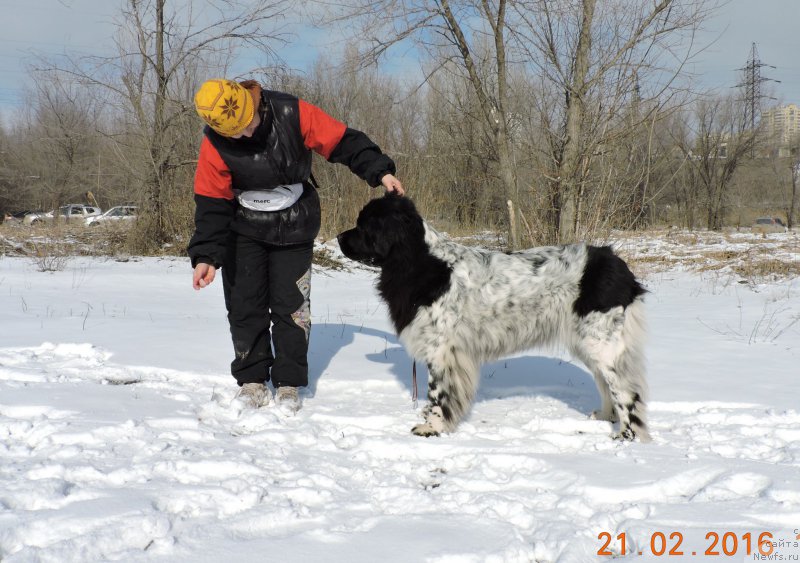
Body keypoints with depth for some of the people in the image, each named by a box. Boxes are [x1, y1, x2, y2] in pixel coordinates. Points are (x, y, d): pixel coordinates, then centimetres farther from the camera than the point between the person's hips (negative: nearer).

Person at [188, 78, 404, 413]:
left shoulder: (293, 114, -22)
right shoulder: (215, 144, -19)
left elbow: (343, 142, -16)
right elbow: (211, 204, -15)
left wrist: (380, 172, -24)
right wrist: (206, 256, -22)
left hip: (294, 228, 0)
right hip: (244, 231, 1)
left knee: (291, 306, -2)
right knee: (244, 305, 0)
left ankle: (288, 384, 7)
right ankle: (252, 380, 12)